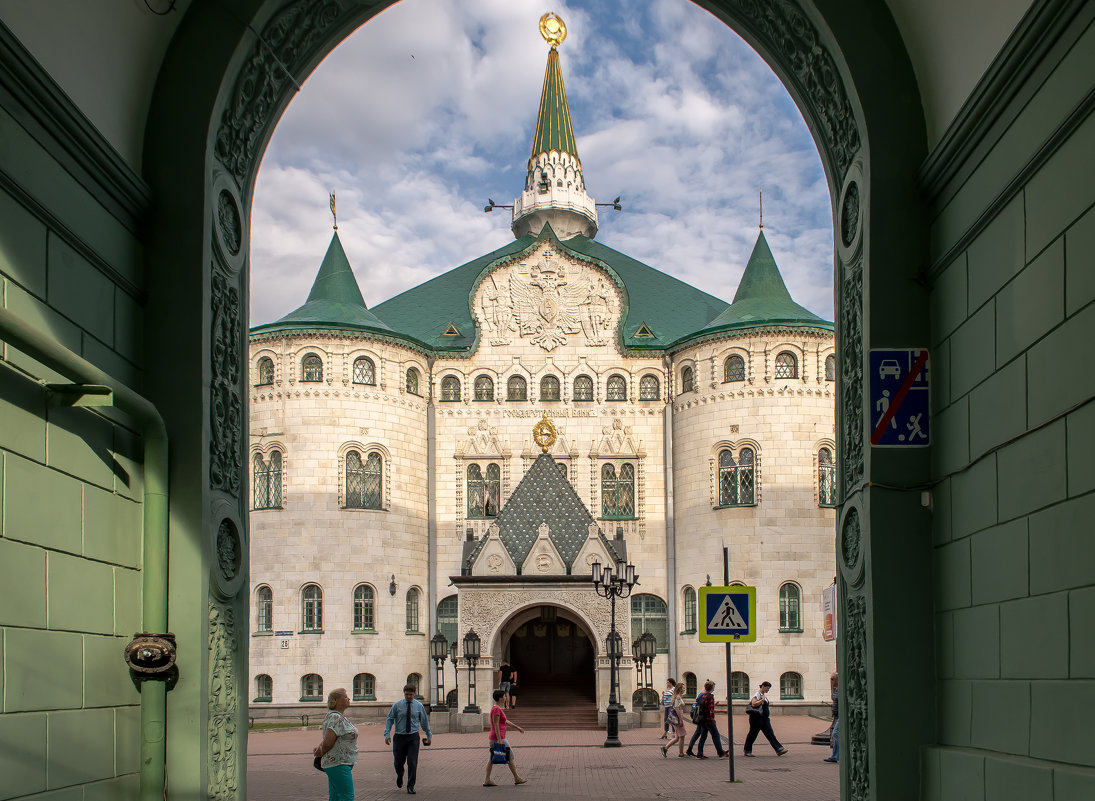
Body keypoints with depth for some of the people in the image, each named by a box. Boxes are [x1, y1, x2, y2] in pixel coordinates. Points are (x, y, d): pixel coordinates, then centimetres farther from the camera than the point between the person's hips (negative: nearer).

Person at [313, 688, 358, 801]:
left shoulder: (339, 716, 15)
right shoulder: (336, 718, -18)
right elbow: (327, 743, -23)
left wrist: (320, 748, 10)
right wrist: (321, 752, -2)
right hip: (338, 763, -10)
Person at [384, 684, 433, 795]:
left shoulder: (419, 706, 2)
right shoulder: (397, 705, -2)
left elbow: (424, 721, 12)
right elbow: (389, 719, 0)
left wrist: (429, 735, 17)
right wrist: (387, 734, -11)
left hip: (413, 737, 0)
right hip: (399, 736, 0)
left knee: (412, 763, -6)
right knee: (399, 762, 8)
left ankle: (410, 786, 4)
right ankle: (400, 776, 40)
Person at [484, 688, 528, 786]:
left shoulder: (496, 708, 14)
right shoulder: (496, 709, -17)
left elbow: (505, 720, 24)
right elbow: (496, 725, -21)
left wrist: (517, 727, 29)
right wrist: (499, 739, -23)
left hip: (493, 738, 10)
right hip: (498, 738, -10)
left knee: (491, 759, 8)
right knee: (511, 757, 1)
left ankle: (487, 780, 7)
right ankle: (517, 779, 9)